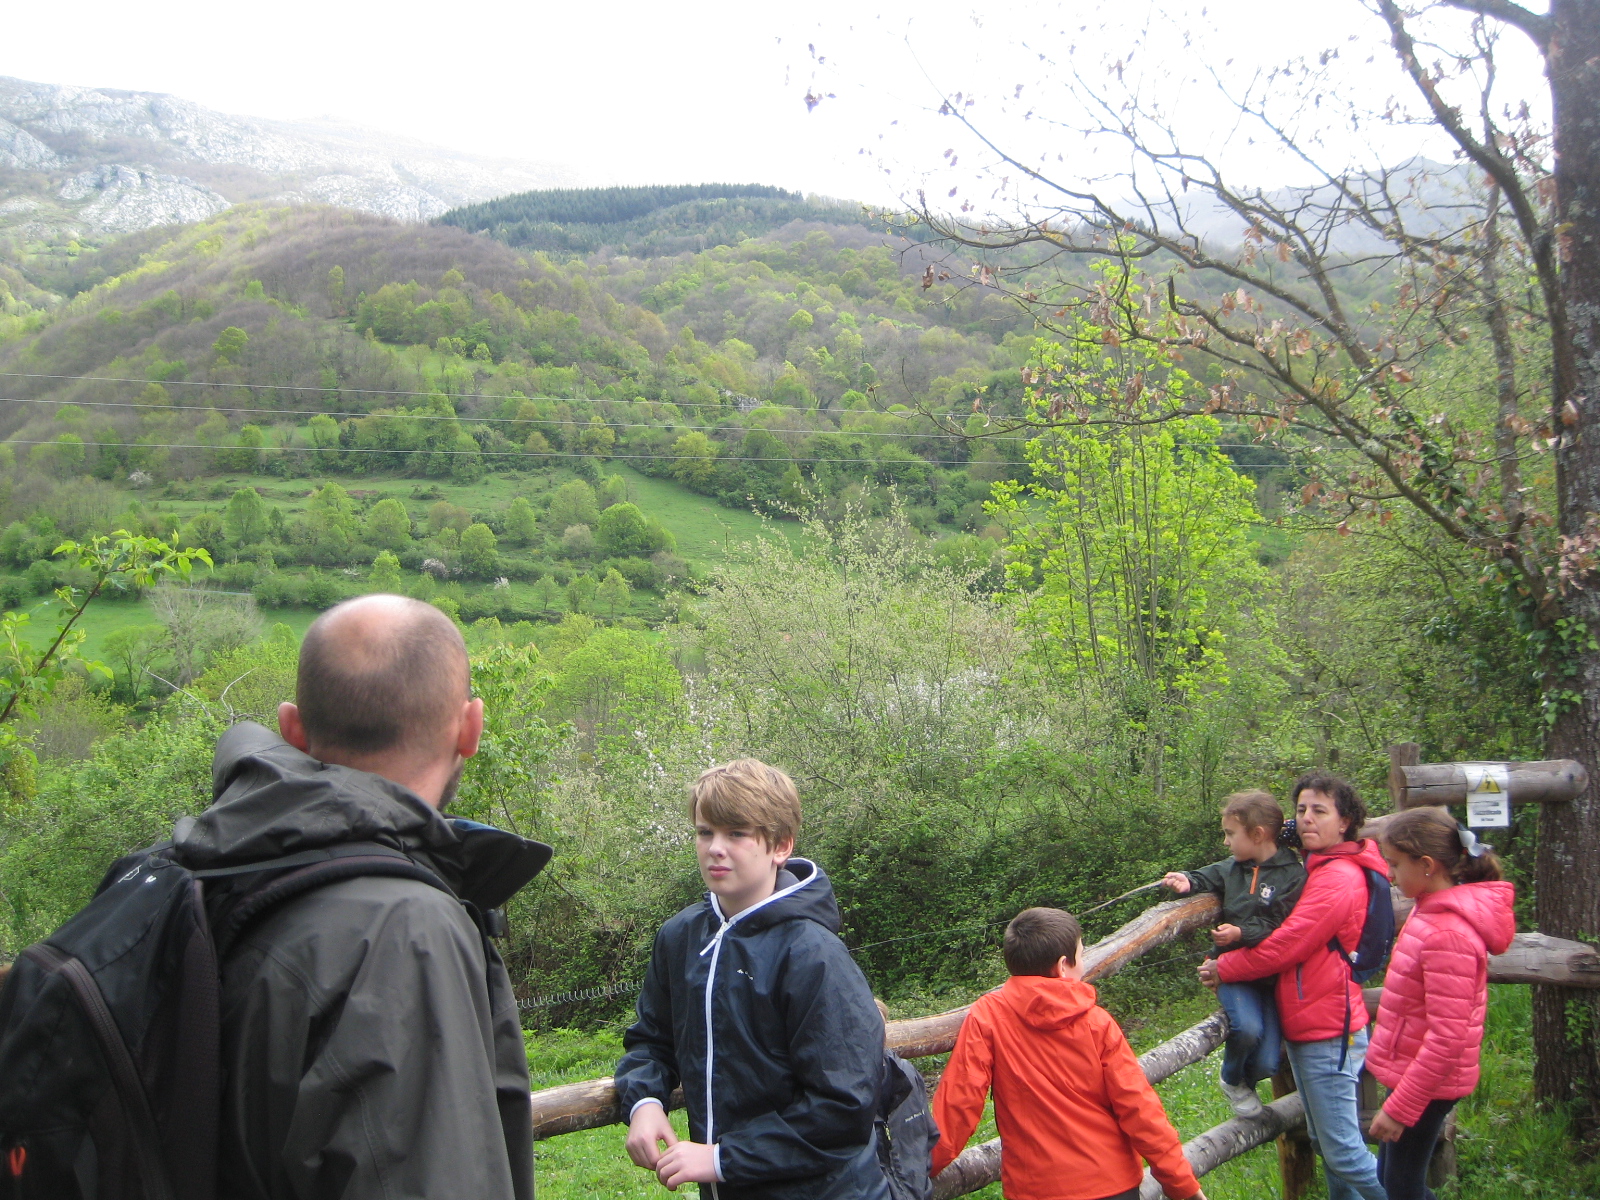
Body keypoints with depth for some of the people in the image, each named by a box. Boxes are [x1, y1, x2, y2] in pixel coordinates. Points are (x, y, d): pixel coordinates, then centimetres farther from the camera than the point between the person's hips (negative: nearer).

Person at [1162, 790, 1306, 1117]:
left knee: (1267, 1064, -8)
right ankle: (1232, 1081, 5)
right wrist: (1187, 882, 1)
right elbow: (1207, 879, 23)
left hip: (1271, 975, -2)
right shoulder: (1231, 868, 7)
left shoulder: (1293, 876, -8)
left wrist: (1242, 934, -22)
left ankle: (1245, 1082, 29)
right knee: (1247, 1027, -26)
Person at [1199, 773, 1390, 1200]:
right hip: (1305, 1029, 10)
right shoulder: (1316, 868, 14)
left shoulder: (1338, 878, -18)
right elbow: (1293, 937, 15)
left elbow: (1286, 946, -19)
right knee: (1324, 1144, 17)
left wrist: (1223, 968, -6)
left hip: (1328, 1035, -10)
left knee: (1343, 1153, -4)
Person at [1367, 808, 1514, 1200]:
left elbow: (1447, 1038, -26)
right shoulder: (1431, 908, 2)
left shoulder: (1448, 934, -26)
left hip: (1425, 1083, -9)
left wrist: (1399, 1107, -22)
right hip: (1407, 1068, 9)